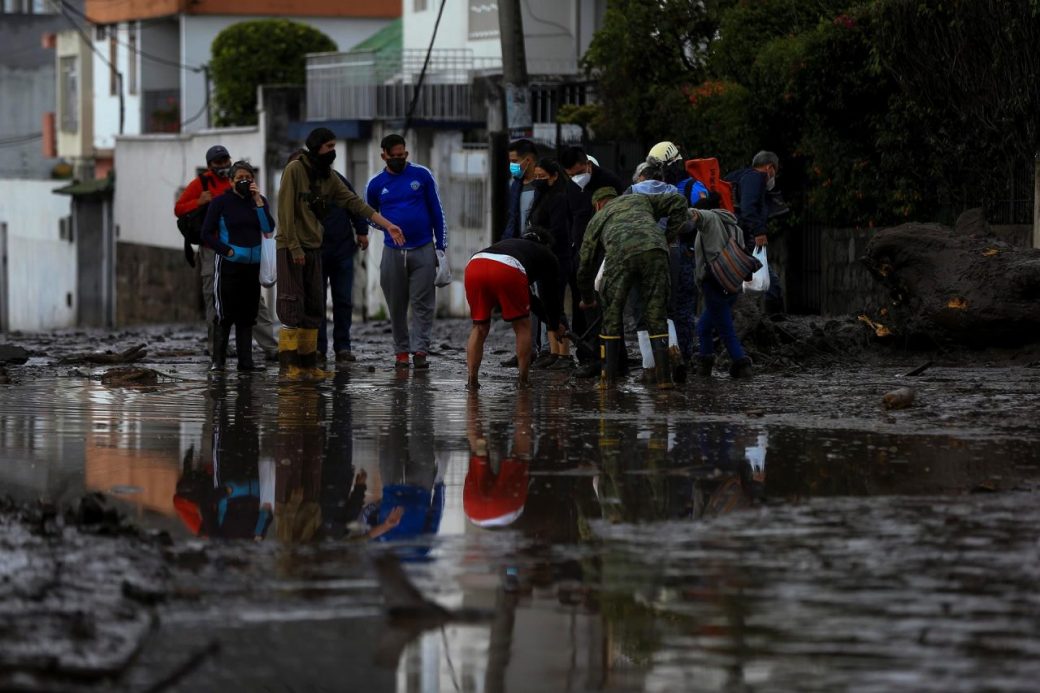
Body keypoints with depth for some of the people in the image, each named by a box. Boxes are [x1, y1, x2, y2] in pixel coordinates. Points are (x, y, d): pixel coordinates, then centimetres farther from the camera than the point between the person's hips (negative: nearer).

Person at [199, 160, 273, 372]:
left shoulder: (260, 201, 9)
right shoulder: (221, 202, -2)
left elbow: (269, 230, -4)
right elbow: (206, 234, -2)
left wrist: (258, 201, -9)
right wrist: (228, 251, -9)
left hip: (253, 266, 4)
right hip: (229, 266, -4)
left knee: (247, 315, 5)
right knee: (225, 315, -5)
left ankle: (246, 361, 7)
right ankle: (217, 361, 0)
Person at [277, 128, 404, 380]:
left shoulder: (328, 177, 11)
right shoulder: (294, 170, -10)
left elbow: (354, 203, 8)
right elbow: (286, 210, -15)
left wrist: (388, 225, 1)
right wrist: (294, 247, -18)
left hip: (314, 249, 8)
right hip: (292, 248, -8)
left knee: (314, 307, 6)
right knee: (292, 305, -10)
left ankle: (308, 364, 9)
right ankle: (288, 364, -10)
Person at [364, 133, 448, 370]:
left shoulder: (422, 175, 2)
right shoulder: (376, 184, 5)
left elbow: (436, 211, 5)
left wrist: (441, 246, 1)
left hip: (423, 250, -2)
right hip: (393, 252, 2)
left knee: (423, 304, -7)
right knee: (396, 306, 4)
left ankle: (420, 350, -10)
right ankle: (401, 351, 11)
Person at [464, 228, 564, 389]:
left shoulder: (506, 243, 45)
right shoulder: (547, 255, 31)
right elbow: (551, 293, 34)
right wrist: (555, 327, 51)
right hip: (507, 271, -4)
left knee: (479, 328, 19)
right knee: (522, 327, 16)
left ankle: (471, 379, 9)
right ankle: (523, 381, 15)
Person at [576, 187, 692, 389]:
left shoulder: (596, 220, 35)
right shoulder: (640, 200, 38)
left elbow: (585, 265, 38)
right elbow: (678, 202, 25)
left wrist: (587, 299, 53)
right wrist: (669, 237, 26)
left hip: (619, 255, -1)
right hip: (654, 250, 1)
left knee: (612, 314, 13)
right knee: (656, 314, 8)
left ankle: (608, 378, 12)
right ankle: (664, 377, 3)